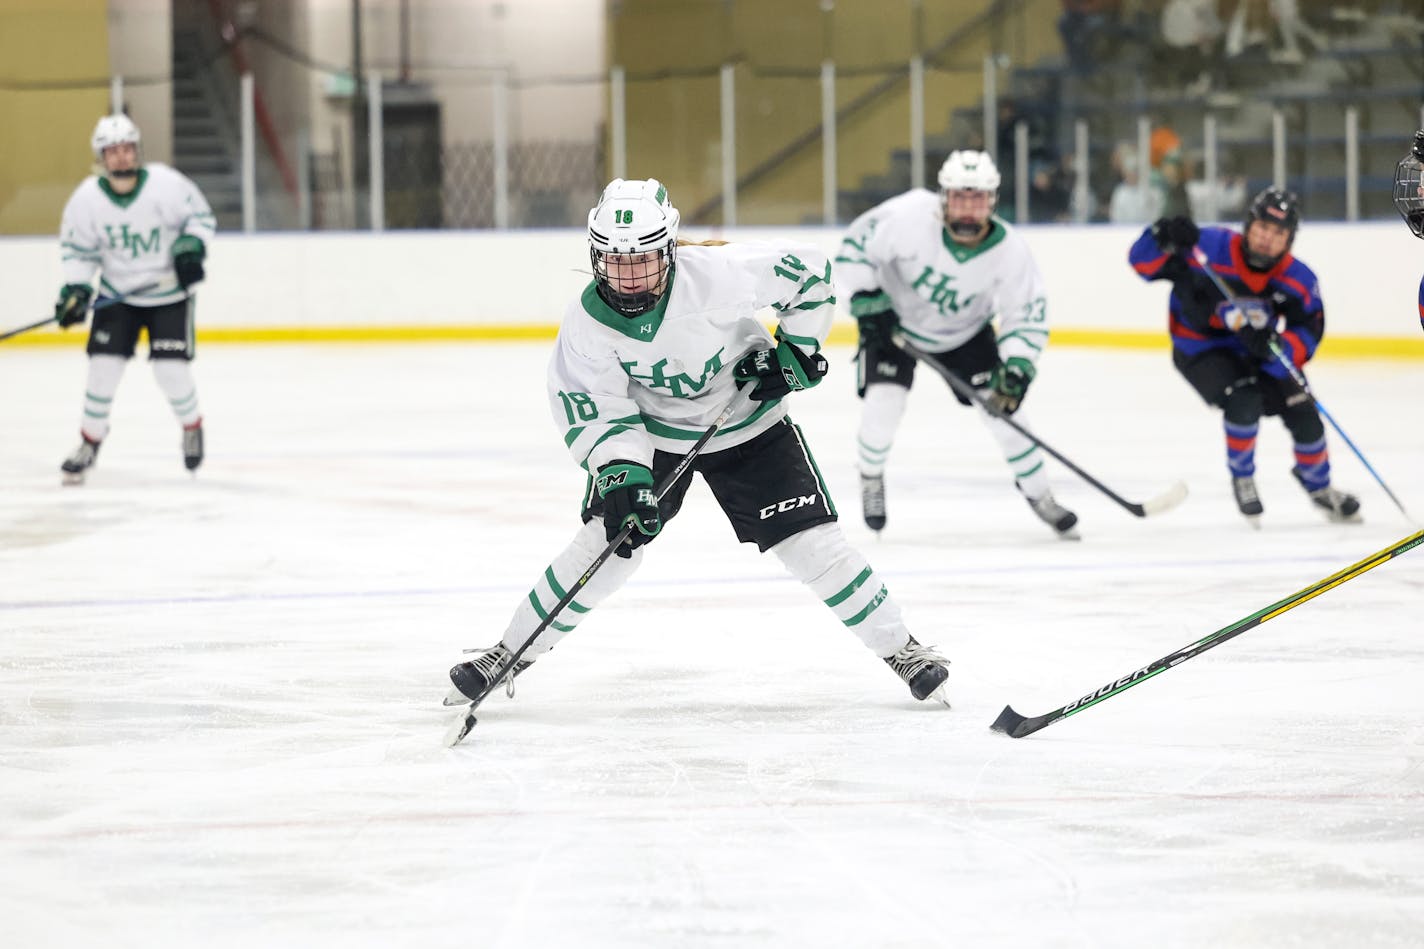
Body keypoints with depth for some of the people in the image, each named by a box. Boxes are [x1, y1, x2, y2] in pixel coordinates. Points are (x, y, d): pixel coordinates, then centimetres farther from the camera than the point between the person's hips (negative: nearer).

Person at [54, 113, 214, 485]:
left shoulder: (167, 183, -19)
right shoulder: (87, 198, -14)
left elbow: (201, 216, -5)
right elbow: (77, 249, -2)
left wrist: (191, 246, -22)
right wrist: (76, 290, -14)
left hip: (170, 292, -2)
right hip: (118, 295, 2)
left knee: (171, 368, -10)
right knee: (104, 365, -7)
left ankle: (192, 426, 20)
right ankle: (90, 441, 11)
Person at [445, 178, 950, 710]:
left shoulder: (716, 274, -30)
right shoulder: (587, 322, -22)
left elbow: (809, 273, -18)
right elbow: (597, 411, -18)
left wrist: (795, 349, -15)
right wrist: (621, 476, -31)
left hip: (748, 423, -1)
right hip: (652, 432, 1)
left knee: (813, 544, -6)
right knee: (605, 543, -10)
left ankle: (899, 649, 11)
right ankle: (512, 653, 5)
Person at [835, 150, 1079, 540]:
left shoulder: (1008, 251, -25)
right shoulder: (910, 216, -32)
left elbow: (1027, 316, -17)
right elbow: (856, 245, -19)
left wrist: (1017, 369, -30)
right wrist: (866, 301, -26)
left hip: (964, 332, 2)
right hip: (894, 320, -2)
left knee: (1000, 405, -7)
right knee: (883, 402, -18)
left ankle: (1039, 495, 13)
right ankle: (871, 479, 14)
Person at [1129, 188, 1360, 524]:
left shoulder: (1299, 281, -17)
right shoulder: (1210, 247, -26)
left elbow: (1306, 337, -18)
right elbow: (1143, 261, -22)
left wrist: (1274, 347, -39)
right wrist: (1164, 239, -44)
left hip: (1256, 351, 4)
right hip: (1200, 348, -4)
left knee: (1303, 414, 1)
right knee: (1244, 401, -28)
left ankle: (1318, 487, 30)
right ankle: (1242, 479, -1)